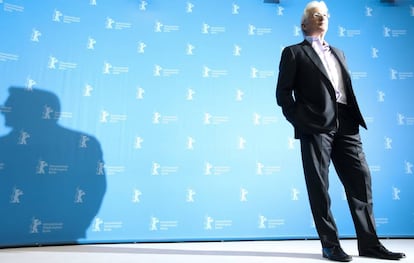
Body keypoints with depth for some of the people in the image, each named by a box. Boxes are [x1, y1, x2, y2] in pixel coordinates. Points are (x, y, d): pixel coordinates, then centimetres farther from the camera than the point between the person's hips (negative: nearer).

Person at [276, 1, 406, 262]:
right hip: (316, 126, -5)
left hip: (345, 125, 6)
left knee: (361, 180, 3)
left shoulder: (338, 53, 27)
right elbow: (283, 93, 0)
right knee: (319, 186, -1)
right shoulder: (294, 52, 8)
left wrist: (354, 118, 9)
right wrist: (299, 120, -8)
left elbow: (346, 89, 23)